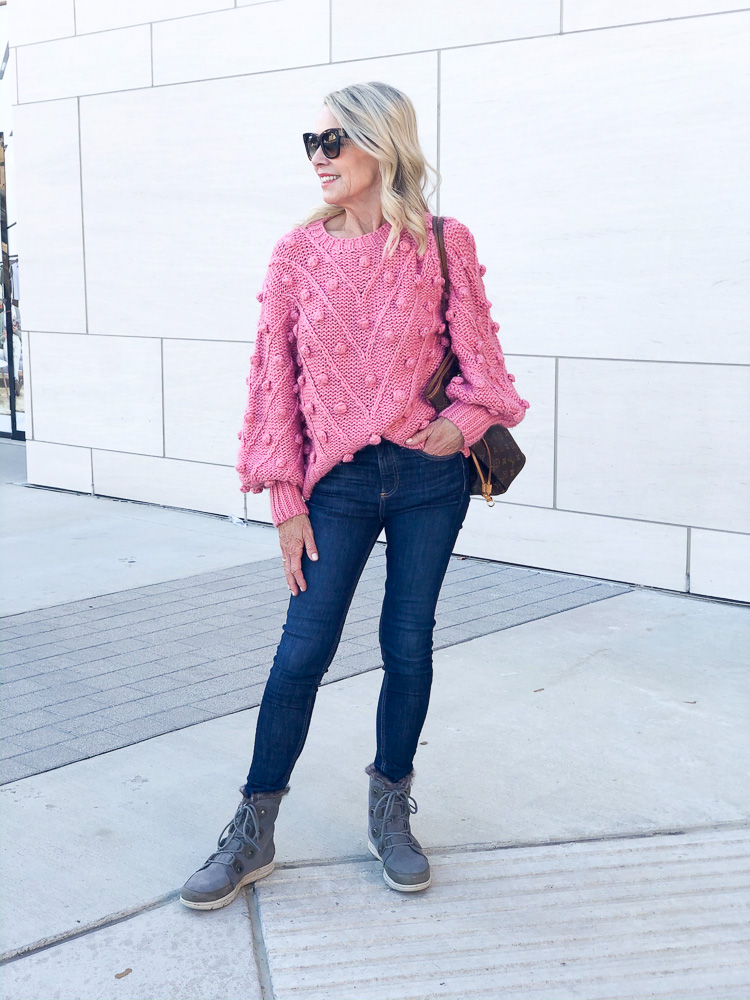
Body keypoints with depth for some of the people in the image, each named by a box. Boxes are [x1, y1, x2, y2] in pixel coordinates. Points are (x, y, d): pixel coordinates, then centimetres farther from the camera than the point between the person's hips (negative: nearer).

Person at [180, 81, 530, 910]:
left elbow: (479, 352, 6)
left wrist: (465, 417, -14)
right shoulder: (298, 253, 1)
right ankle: (252, 832, 15)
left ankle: (390, 815, 28)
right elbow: (275, 378, 2)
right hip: (339, 484, 0)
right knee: (302, 651, 0)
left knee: (408, 646, 8)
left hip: (428, 478, 0)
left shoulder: (444, 244, -1)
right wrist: (286, 498, -2)